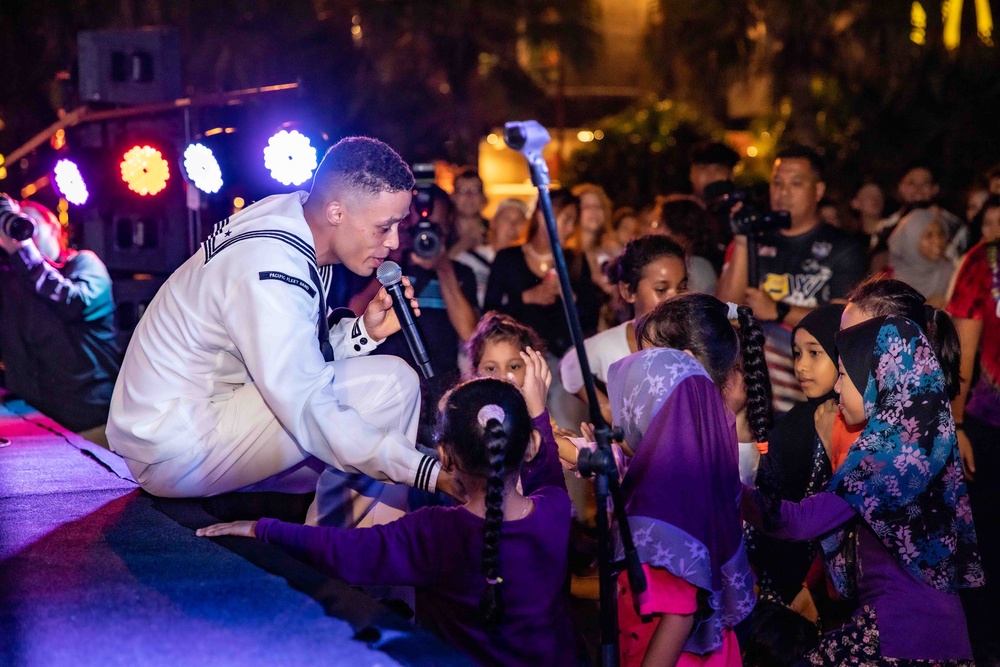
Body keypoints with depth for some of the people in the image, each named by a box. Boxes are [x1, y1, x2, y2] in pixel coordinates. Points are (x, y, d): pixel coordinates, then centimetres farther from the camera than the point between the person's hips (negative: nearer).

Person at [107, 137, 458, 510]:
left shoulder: (292, 220, 1)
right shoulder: (271, 270, -28)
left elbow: (301, 365, 7)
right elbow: (312, 415, -32)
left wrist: (365, 332, -10)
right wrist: (431, 474, -33)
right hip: (174, 454, -10)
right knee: (390, 385, -18)